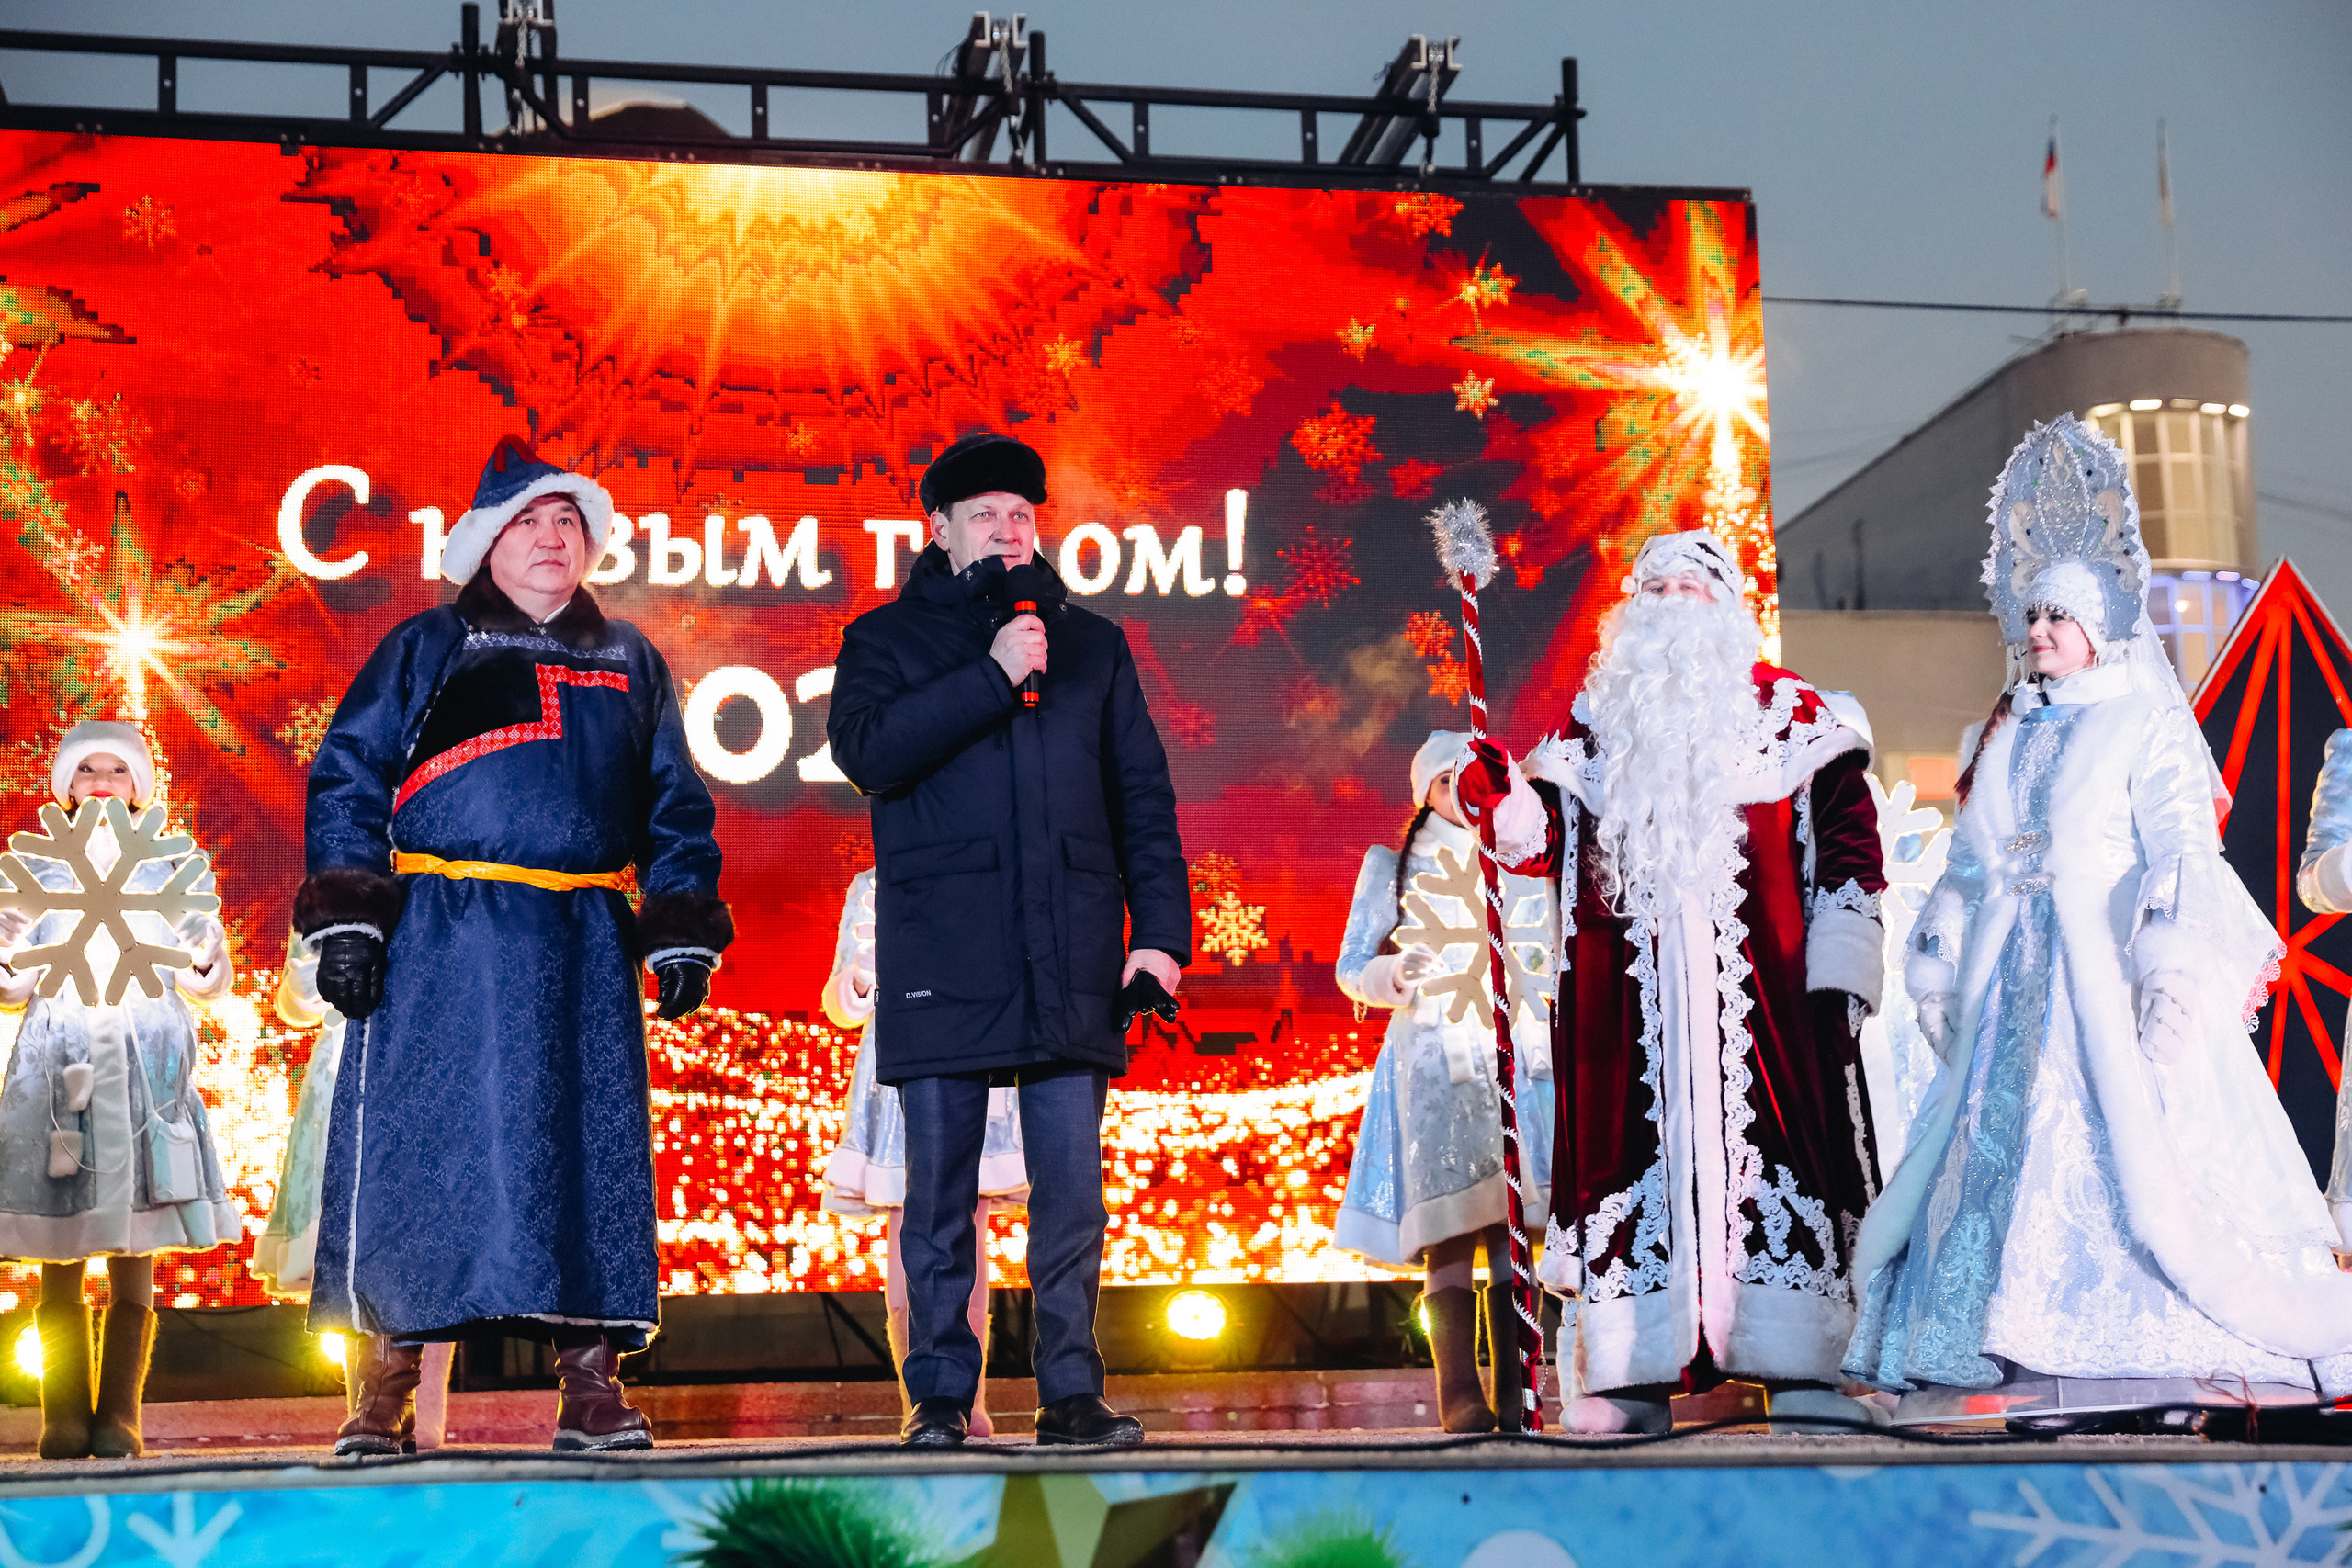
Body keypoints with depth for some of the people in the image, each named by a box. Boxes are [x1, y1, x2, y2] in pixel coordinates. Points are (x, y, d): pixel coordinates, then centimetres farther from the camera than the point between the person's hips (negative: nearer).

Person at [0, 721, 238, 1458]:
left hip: (145, 1064, 0)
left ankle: (119, 1417, -3)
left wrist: (202, 961, -10)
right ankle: (64, 1417, -2)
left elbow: (209, 986, 12)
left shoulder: (172, 869, 15)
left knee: (134, 1257, -6)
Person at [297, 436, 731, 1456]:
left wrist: (680, 933, 8)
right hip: (440, 945, -3)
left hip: (584, 949, 3)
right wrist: (345, 918, -7)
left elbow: (674, 805, 18)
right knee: (415, 1143, -5)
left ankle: (589, 1381, 5)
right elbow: (347, 777, 3)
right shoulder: (424, 649, 9)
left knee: (590, 1146, -1)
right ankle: (383, 1387, 2)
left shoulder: (628, 662, 19)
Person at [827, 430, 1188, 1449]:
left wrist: (1161, 928, 4)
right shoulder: (887, 639, 11)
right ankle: (940, 1396, 9)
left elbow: (1143, 794, 14)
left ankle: (1071, 1394, 6)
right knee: (941, 1186, 1)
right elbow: (866, 749, -8)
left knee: (1072, 1184, 0)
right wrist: (992, 677, -11)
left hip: (1069, 958, 2)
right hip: (940, 952, -2)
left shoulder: (1091, 645, 18)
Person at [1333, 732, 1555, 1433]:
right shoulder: (1394, 868, 14)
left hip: (1520, 1058, 2)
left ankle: (1514, 1388, -9)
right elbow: (1352, 968, 9)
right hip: (1434, 1060, -2)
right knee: (1449, 1227, -12)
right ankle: (1459, 1393, -13)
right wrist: (1396, 974, -11)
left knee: (1516, 1221, -9)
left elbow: (1559, 955, 21)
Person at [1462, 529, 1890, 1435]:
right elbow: (1550, 841, 13)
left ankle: (1800, 1370, -3)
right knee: (1630, 1152, -2)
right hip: (1627, 994, 2)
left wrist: (1841, 968, -3)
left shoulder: (1792, 715, 11)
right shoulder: (1596, 723, 19)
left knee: (1770, 1148, -7)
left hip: (1759, 984, -2)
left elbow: (1848, 841, 6)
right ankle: (1634, 1377, -1)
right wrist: (1499, 797, -8)